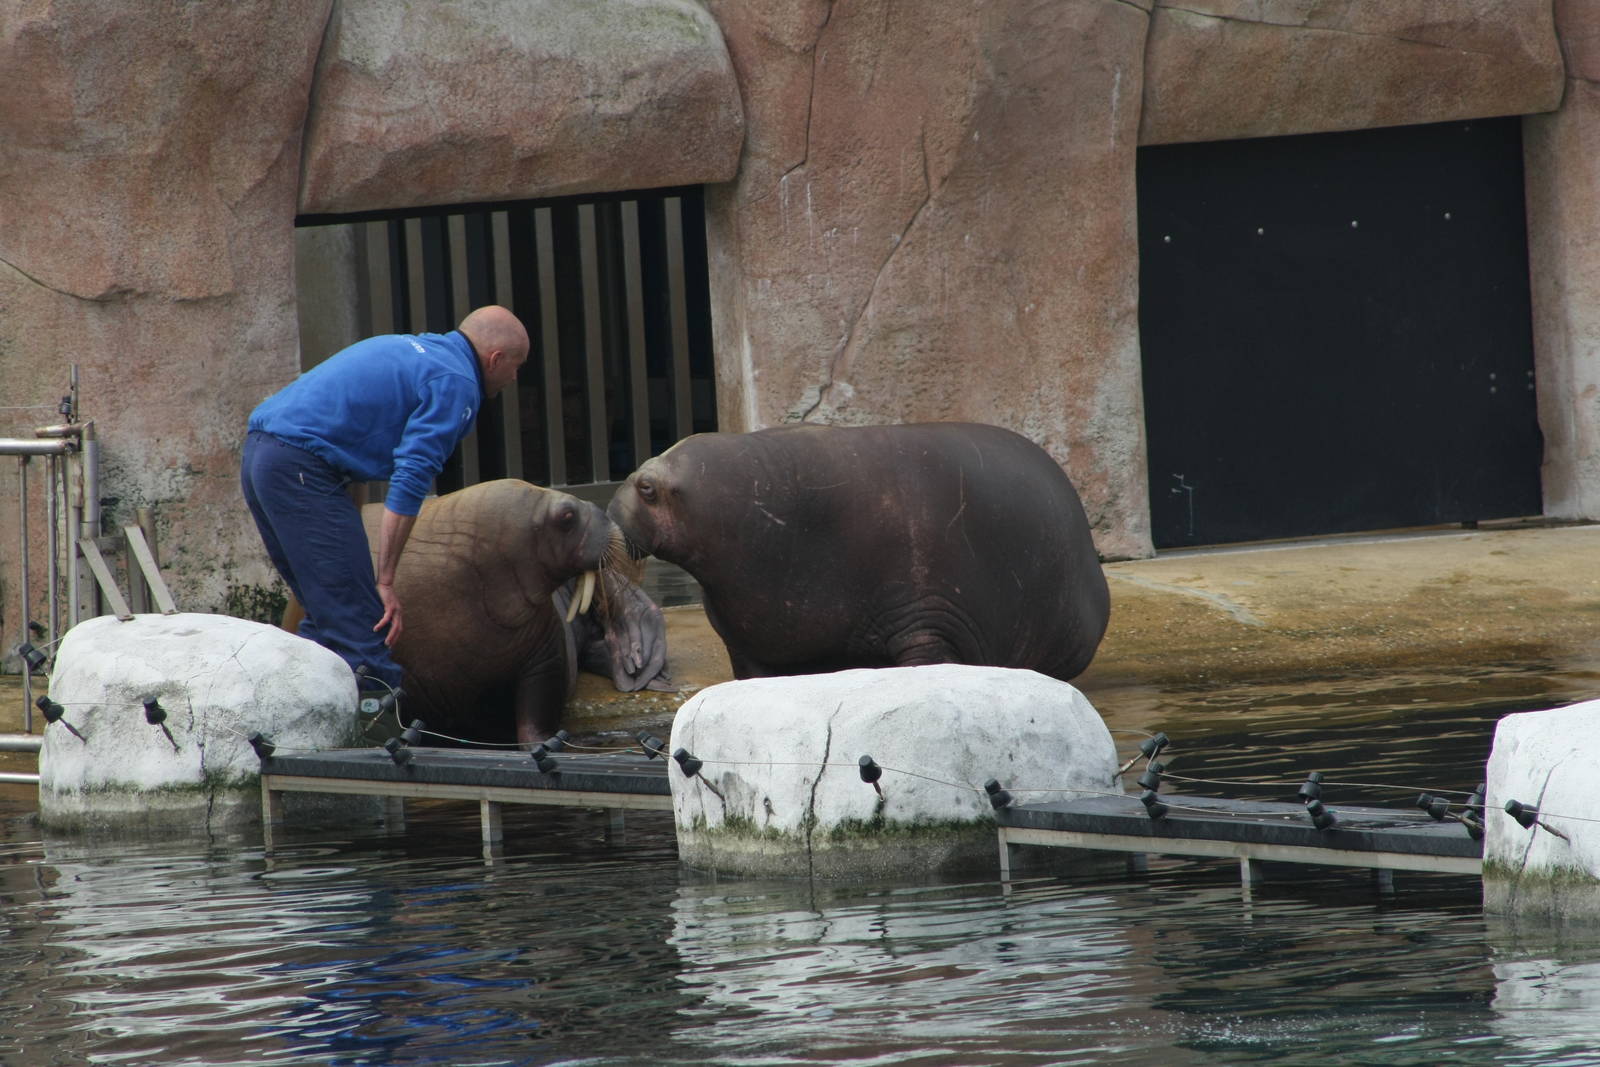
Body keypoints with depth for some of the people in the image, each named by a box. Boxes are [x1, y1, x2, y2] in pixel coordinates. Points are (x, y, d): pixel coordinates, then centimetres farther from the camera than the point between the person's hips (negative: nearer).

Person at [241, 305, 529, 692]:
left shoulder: (408, 347, 25)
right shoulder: (456, 383, -3)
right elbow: (410, 481, -12)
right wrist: (385, 582, -11)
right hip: (300, 467, -10)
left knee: (326, 618, 15)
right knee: (361, 631, -10)